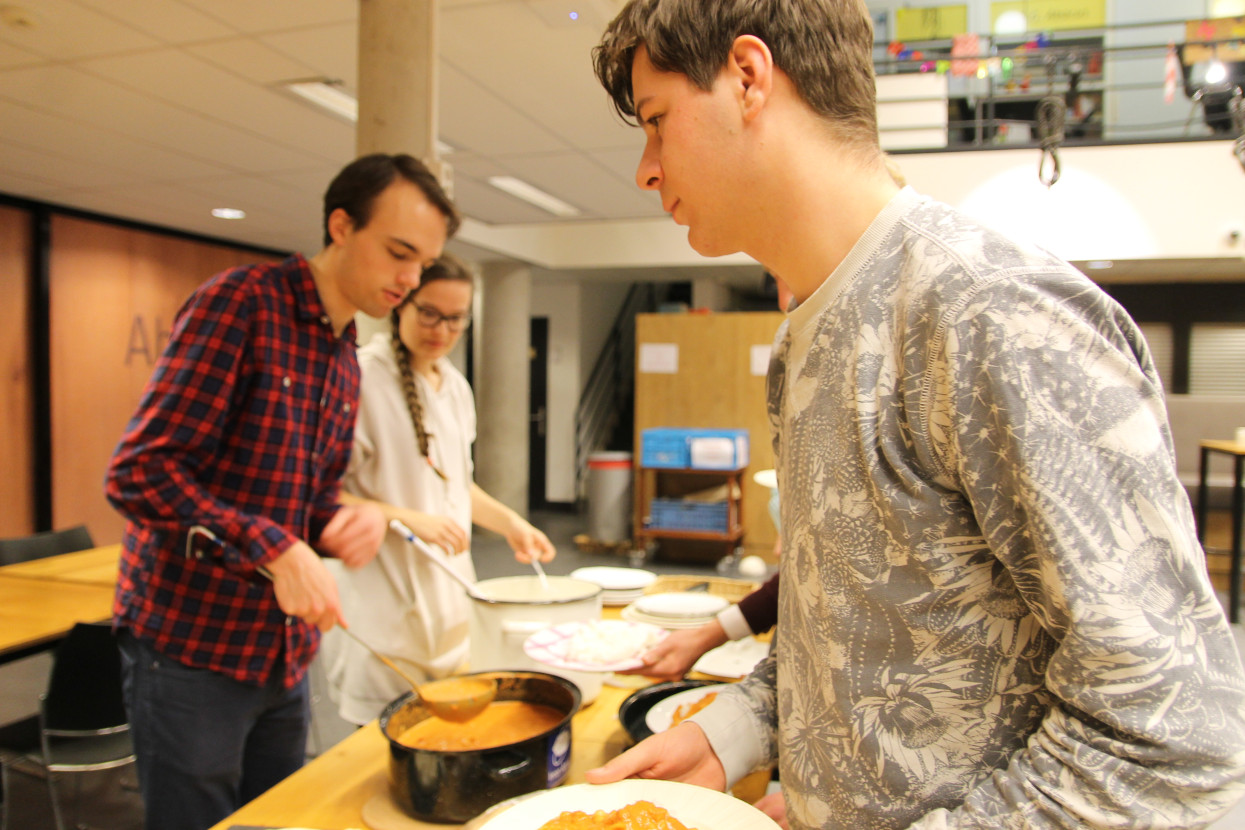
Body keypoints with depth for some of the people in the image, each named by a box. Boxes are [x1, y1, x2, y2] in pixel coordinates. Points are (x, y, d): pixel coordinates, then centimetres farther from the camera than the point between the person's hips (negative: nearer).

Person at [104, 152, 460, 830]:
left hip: (283, 655, 7)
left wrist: (344, 521, -5)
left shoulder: (346, 356, 10)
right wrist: (274, 550, -28)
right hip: (191, 647, -7)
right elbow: (138, 473, -20)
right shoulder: (241, 304, -14)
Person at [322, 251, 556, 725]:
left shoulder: (455, 386, 11)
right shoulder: (361, 375, -13)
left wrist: (509, 523, 8)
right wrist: (408, 518, -23)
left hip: (449, 589, 7)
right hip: (385, 600, -7)